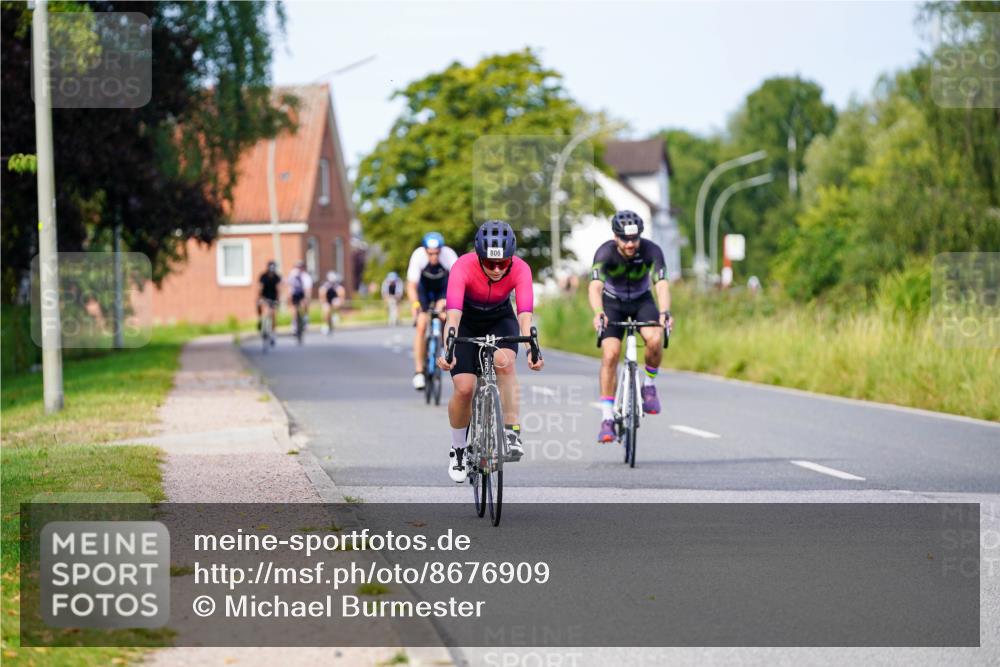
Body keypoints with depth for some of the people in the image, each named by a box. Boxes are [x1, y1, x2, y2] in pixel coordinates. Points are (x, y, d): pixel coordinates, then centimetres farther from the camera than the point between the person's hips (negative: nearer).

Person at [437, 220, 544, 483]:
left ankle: (512, 432, -24)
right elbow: (453, 315, -43)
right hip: (467, 322, -1)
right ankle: (458, 449, 10)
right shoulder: (463, 267, -34)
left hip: (500, 320, 1)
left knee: (504, 362, -31)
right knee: (464, 388, -14)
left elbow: (525, 315, -39)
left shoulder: (520, 269, -29)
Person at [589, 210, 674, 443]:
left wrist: (664, 313, -56)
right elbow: (595, 287, -40)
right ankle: (607, 419, -12)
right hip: (613, 303, -1)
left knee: (655, 339, -29)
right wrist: (598, 314, -60)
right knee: (610, 355, -19)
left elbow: (662, 285, -36)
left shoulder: (651, 251, -25)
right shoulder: (605, 252, -27)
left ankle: (649, 385, -1)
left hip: (642, 301, 1)